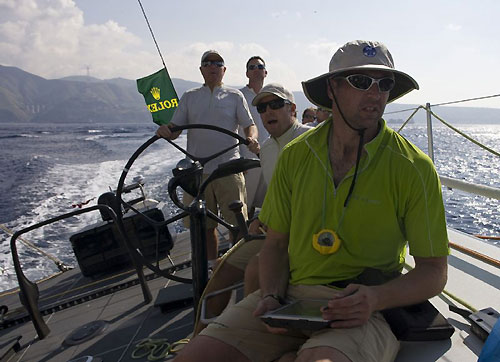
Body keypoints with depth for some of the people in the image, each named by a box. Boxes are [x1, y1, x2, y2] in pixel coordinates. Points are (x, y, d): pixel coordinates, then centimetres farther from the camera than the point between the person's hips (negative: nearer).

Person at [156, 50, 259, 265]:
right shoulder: (189, 97, 14)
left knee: (236, 222, -3)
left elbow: (249, 124, 5)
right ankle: (210, 266, 26)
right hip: (198, 171, 2)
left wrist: (252, 139, -18)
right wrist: (165, 131, -13)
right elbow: (175, 129, 10)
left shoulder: (234, 96, 10)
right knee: (205, 225, 10)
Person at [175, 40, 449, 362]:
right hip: (289, 298, 4)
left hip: (363, 312, -3)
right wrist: (272, 296, -9)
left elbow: (434, 271, -2)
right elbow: (277, 243, 10)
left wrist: (375, 298, -19)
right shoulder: (295, 156, 4)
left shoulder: (414, 168, -5)